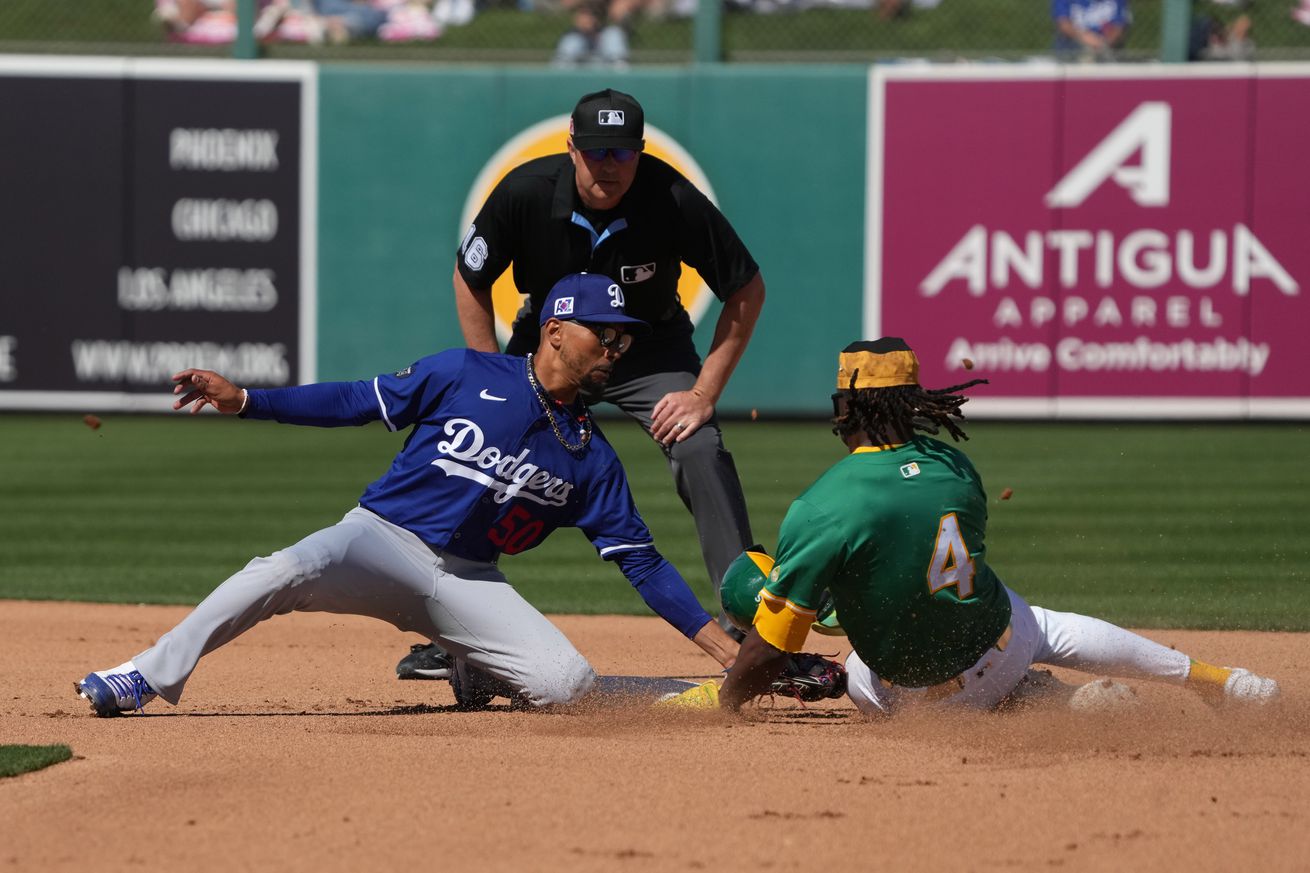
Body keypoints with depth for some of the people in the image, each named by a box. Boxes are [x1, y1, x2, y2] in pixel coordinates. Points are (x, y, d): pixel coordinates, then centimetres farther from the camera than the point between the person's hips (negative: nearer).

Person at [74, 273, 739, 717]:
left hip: (467, 583, 4)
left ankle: (473, 672, 15)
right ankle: (147, 677, -30)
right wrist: (243, 400, -9)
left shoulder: (590, 456, 7)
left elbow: (639, 559, 8)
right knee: (288, 571, -36)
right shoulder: (467, 376, -2)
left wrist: (719, 643, 0)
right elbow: (356, 402, 1)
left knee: (565, 683, -19)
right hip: (382, 541, -4)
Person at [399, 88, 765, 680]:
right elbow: (470, 278, -8)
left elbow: (747, 290, -17)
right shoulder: (525, 192, -26)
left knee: (702, 452, -23)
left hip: (650, 348, -2)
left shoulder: (674, 202, -29)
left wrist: (704, 393, -20)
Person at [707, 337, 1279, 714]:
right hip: (1000, 648, 5)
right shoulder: (953, 465, -5)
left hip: (916, 694, -5)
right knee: (1047, 626, 36)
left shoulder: (819, 511, -25)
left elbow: (770, 645, -22)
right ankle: (1216, 681, 40)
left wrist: (722, 705, -6)